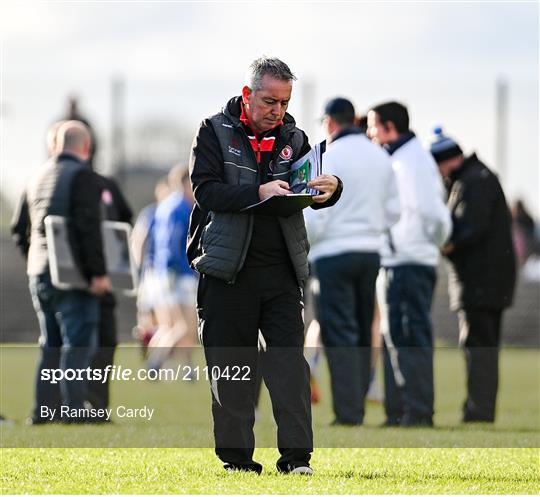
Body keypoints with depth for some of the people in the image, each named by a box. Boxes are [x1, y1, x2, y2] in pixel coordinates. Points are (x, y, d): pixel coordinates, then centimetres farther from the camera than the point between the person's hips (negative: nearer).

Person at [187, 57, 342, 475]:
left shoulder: (293, 138, 11)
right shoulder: (215, 132, 1)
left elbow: (312, 190, 6)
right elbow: (205, 189, -12)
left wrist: (330, 189, -19)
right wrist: (258, 193, -26)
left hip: (282, 270, 2)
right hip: (228, 268, -2)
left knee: (290, 361, -4)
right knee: (230, 366, 3)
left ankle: (296, 455, -4)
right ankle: (235, 455, 11)